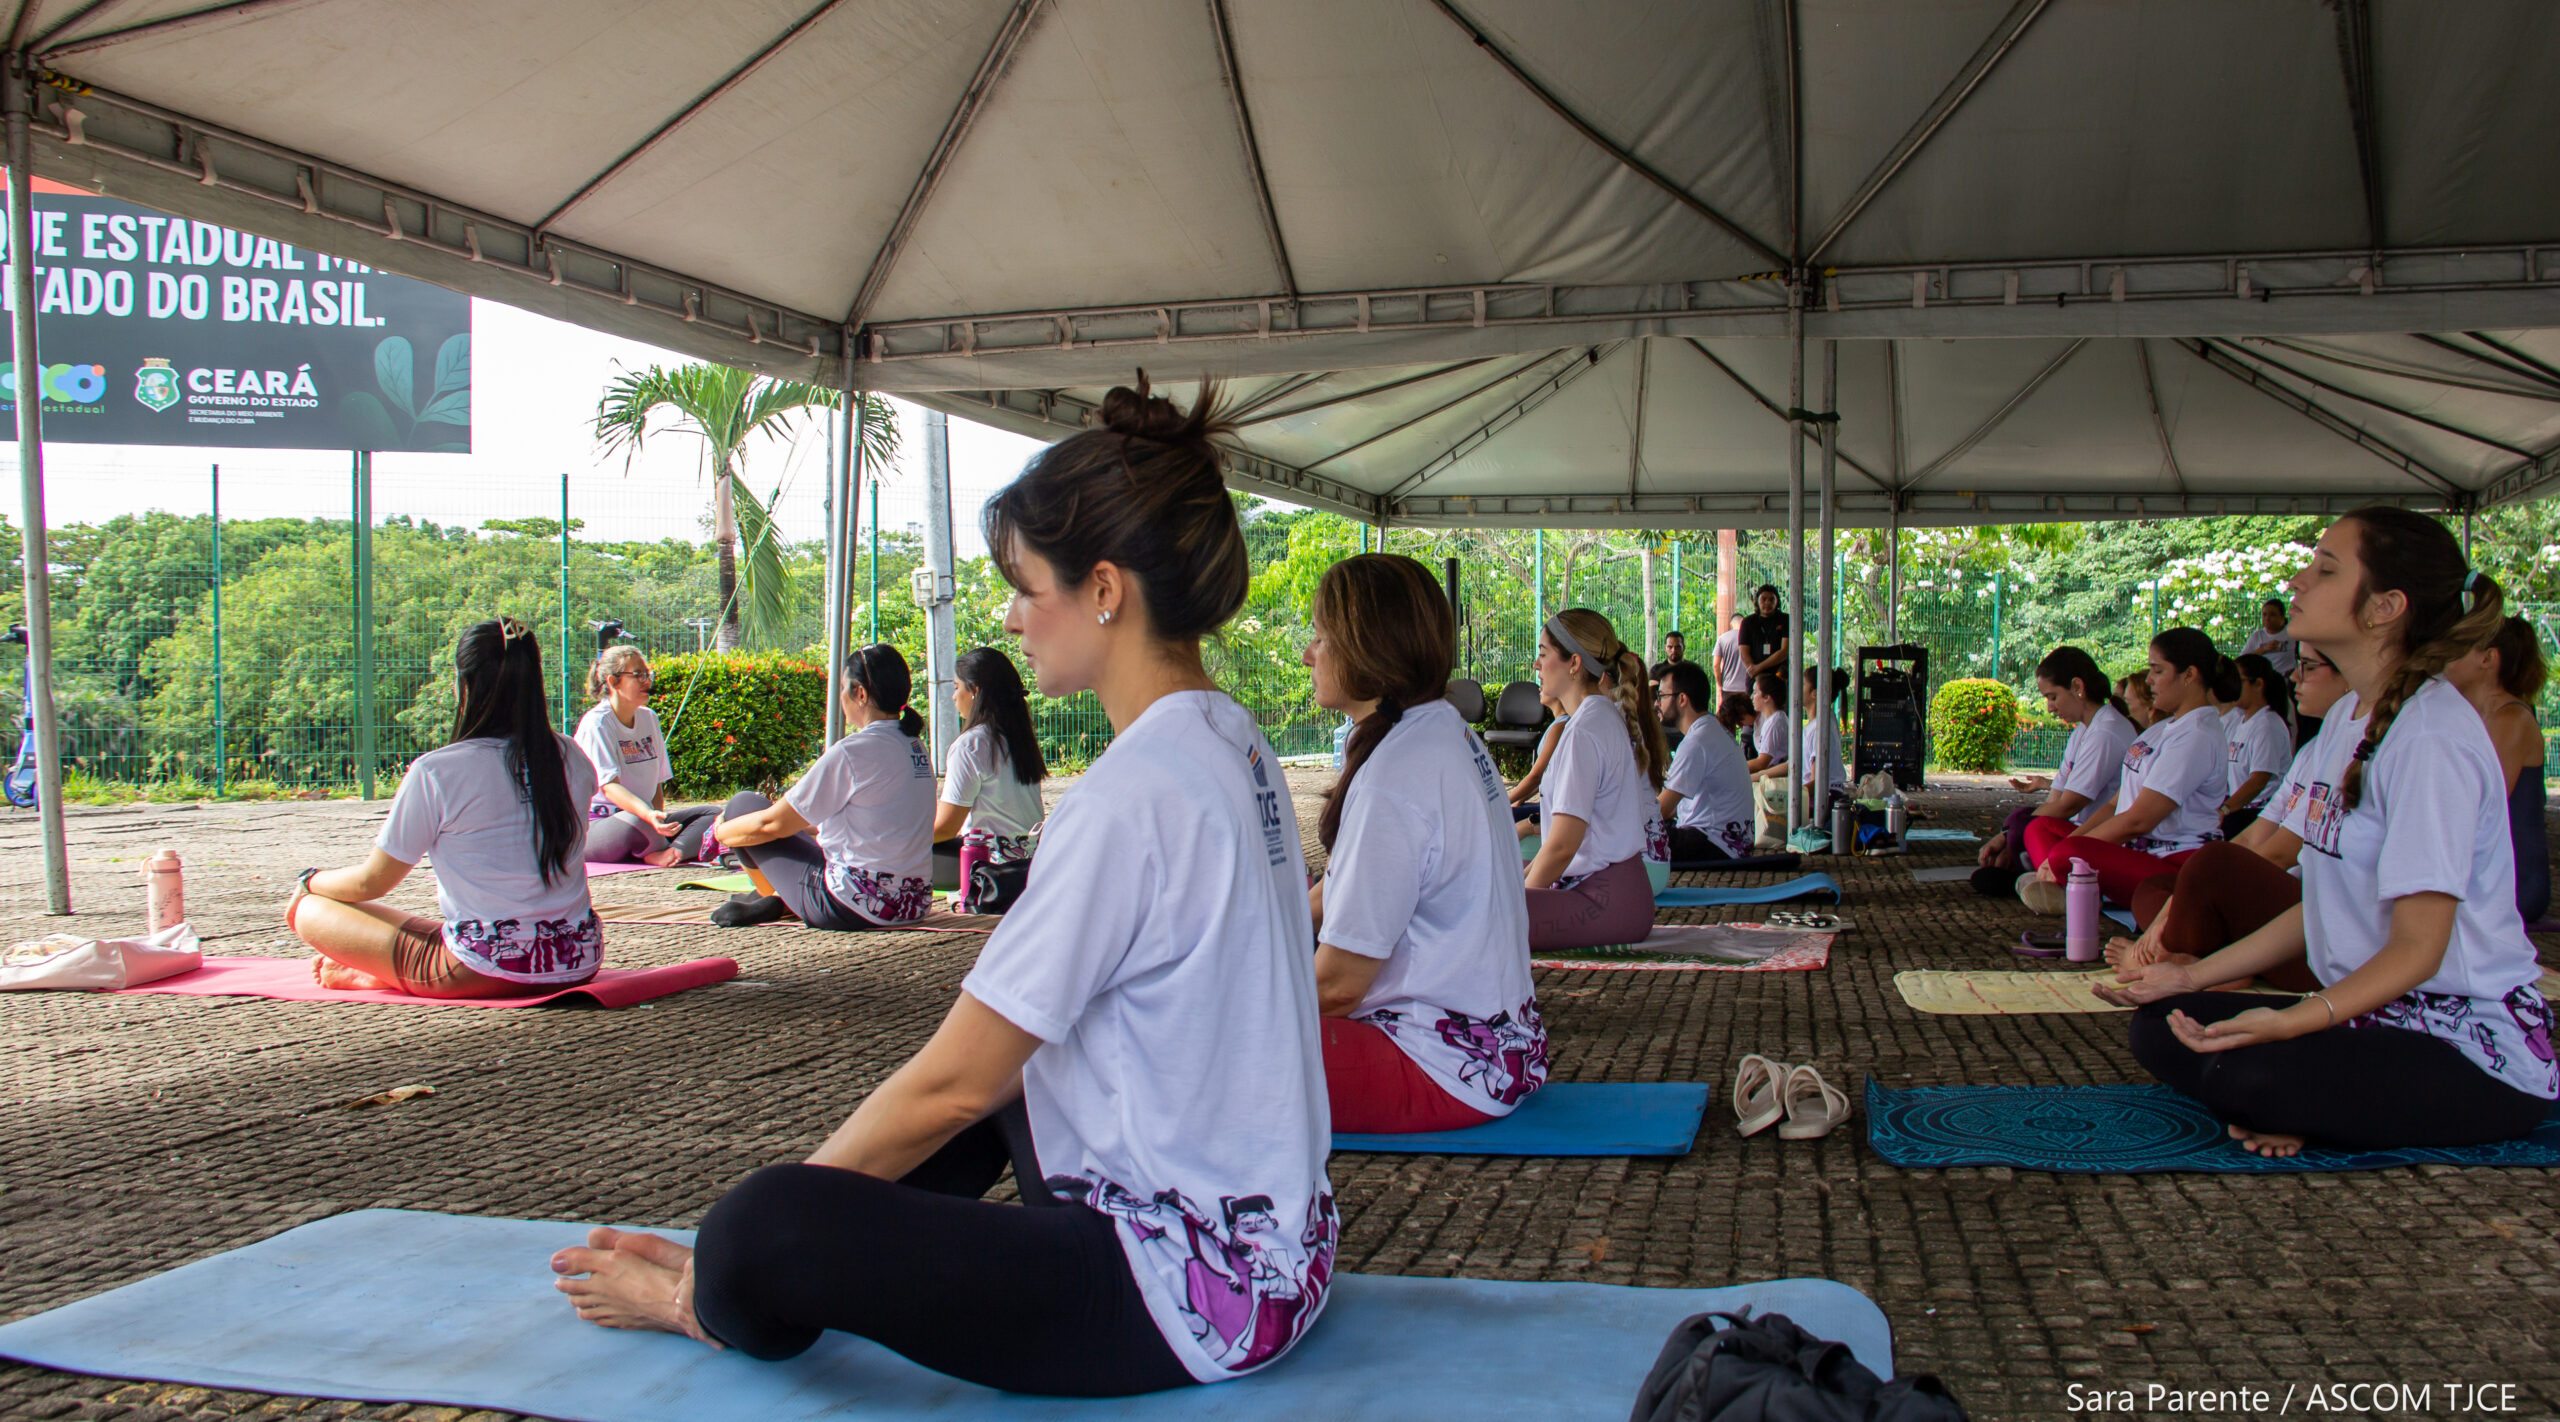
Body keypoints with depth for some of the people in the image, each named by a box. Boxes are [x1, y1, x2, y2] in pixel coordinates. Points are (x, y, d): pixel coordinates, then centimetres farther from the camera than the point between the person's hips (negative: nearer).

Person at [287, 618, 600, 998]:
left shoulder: (435, 772, -13)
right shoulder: (570, 757, 0)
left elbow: (372, 883, -1)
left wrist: (309, 881, 20)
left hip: (485, 973, -5)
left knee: (310, 910, 9)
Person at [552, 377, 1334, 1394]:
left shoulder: (1132, 797, -23)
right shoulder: (1232, 743, 7)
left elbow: (952, 1086, -18)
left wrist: (776, 1221, -2)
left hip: (1194, 1294, -10)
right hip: (1269, 1234, 10)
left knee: (761, 1235, -17)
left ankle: (713, 1303, 17)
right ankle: (738, 1276, 27)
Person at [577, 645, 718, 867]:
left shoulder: (649, 718, 13)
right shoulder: (596, 723, -11)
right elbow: (609, 786, -23)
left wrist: (657, 817, -8)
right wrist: (649, 815, -41)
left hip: (644, 818, 8)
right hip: (596, 826, -8)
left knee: (713, 814, -13)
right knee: (636, 822, -42)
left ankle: (664, 855, -39)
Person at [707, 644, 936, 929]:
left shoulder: (853, 751, -16)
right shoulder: (916, 749, 8)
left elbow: (774, 824, -8)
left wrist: (720, 830, 11)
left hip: (854, 909, -8)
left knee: (744, 803, 7)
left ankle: (775, 901, 21)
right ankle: (780, 900, 9)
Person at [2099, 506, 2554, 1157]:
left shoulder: (2433, 737, -19)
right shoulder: (2346, 722, 10)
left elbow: (2418, 949, -21)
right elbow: (2323, 908, 14)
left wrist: (2287, 1023, -33)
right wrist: (2193, 975, 8)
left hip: (2475, 1049, -9)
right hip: (2375, 1010, 9)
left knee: (2246, 1072, -31)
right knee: (2158, 1027, -4)